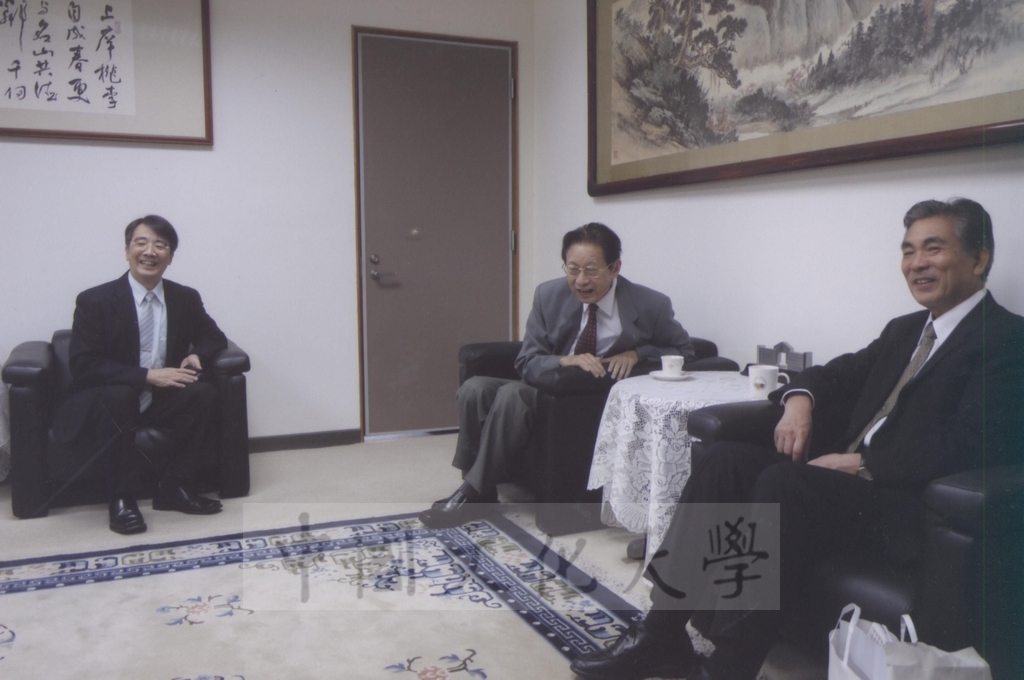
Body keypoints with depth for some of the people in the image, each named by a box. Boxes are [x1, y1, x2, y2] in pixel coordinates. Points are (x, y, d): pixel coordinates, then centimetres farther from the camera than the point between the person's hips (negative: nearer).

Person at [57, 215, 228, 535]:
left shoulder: (186, 299, 0)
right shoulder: (94, 301, -11)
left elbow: (214, 337, 14)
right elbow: (83, 367, -17)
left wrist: (197, 355, -11)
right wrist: (148, 376, -27)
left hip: (162, 400, 4)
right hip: (107, 401, -4)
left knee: (205, 393, -24)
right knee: (118, 395, -36)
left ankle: (173, 487, -11)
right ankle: (121, 498, -22)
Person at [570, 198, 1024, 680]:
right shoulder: (905, 330, 22)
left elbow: (969, 446, -18)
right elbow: (837, 374, 22)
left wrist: (861, 463, -20)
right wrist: (799, 399, -1)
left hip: (907, 506, -8)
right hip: (848, 476, 8)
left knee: (782, 482, -32)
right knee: (724, 459, -12)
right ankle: (662, 635, -13)